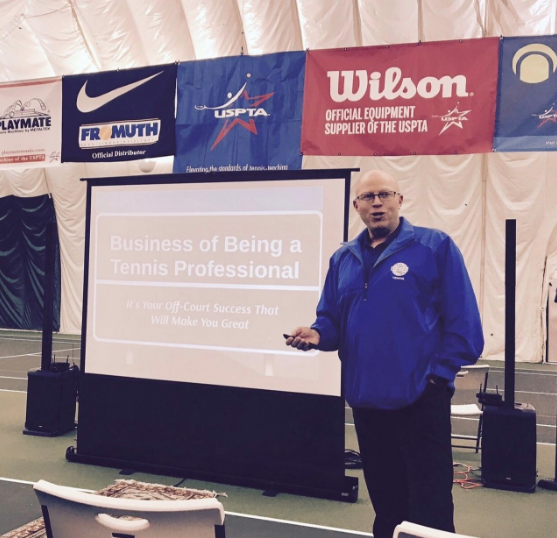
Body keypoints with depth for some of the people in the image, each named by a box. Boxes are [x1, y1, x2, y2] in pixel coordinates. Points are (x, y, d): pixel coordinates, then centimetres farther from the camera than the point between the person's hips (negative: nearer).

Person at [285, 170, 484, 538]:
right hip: (366, 397, 5)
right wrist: (317, 335, -8)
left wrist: (440, 372, -11)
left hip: (420, 396, -5)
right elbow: (332, 320, 13)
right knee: (385, 496, 19)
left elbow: (462, 319, -8)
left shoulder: (436, 247, -5)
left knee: (429, 504, 2)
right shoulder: (343, 258, 11)